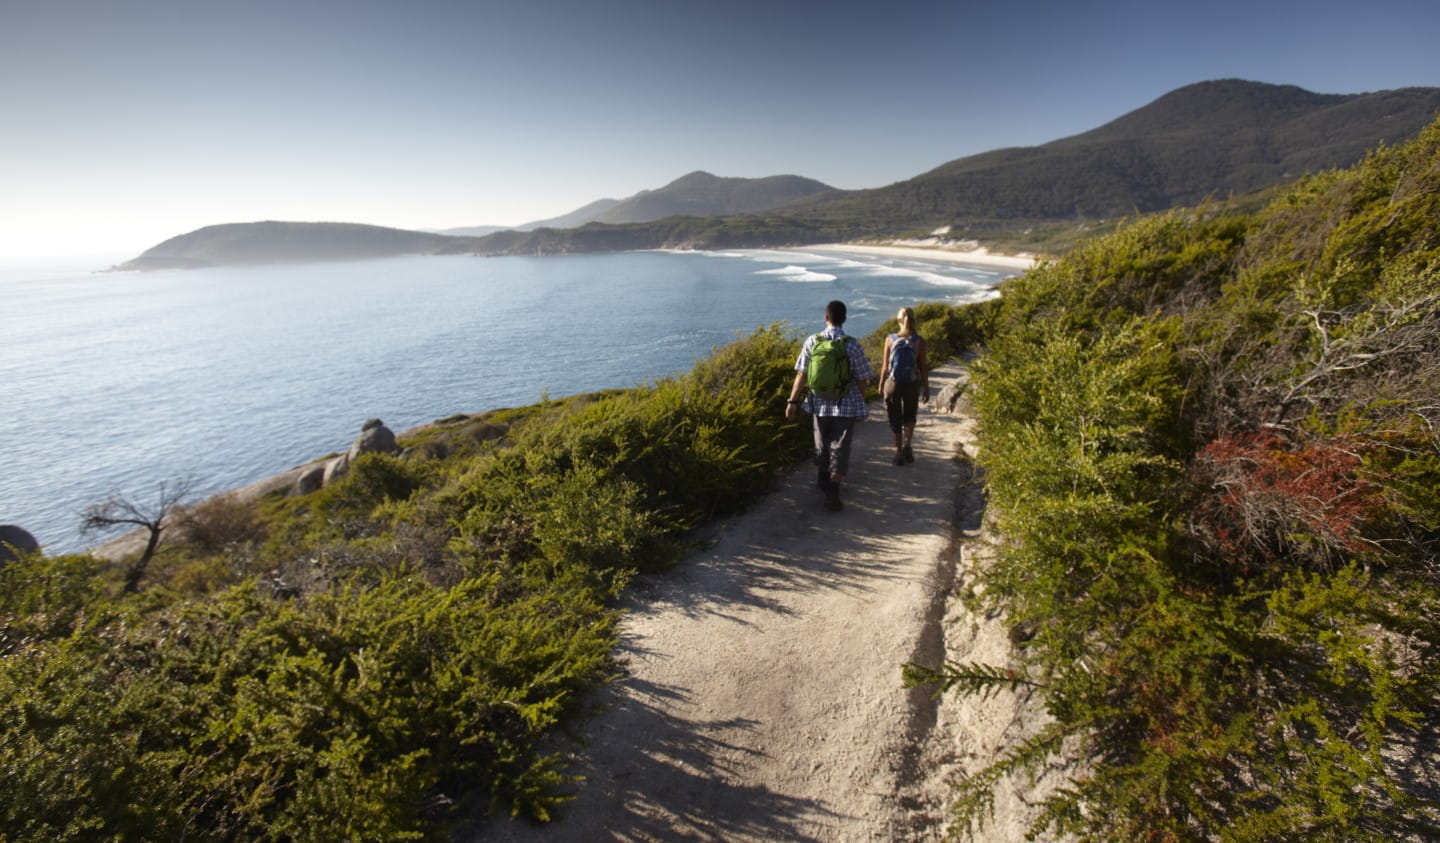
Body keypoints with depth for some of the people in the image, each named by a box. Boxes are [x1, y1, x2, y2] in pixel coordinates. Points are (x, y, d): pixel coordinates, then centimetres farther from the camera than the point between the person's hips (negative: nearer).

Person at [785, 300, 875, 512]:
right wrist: (861, 404, 11)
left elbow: (801, 375, -6)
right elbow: (862, 380, -4)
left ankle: (823, 480, 42)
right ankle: (832, 494, -4)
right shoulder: (853, 346, -11)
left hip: (820, 404, 3)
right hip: (845, 406, -3)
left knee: (822, 444, 22)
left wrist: (793, 401, 1)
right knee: (839, 449, 4)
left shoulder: (812, 341, -6)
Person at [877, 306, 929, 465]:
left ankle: (899, 453, 14)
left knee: (895, 420, 12)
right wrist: (926, 388, 4)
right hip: (912, 384, 0)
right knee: (910, 417, 20)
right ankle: (907, 444, -3)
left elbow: (885, 366, -3)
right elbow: (923, 367, -5)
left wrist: (881, 384, 9)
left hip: (893, 383, 0)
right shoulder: (919, 341, -6)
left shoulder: (890, 339, -6)